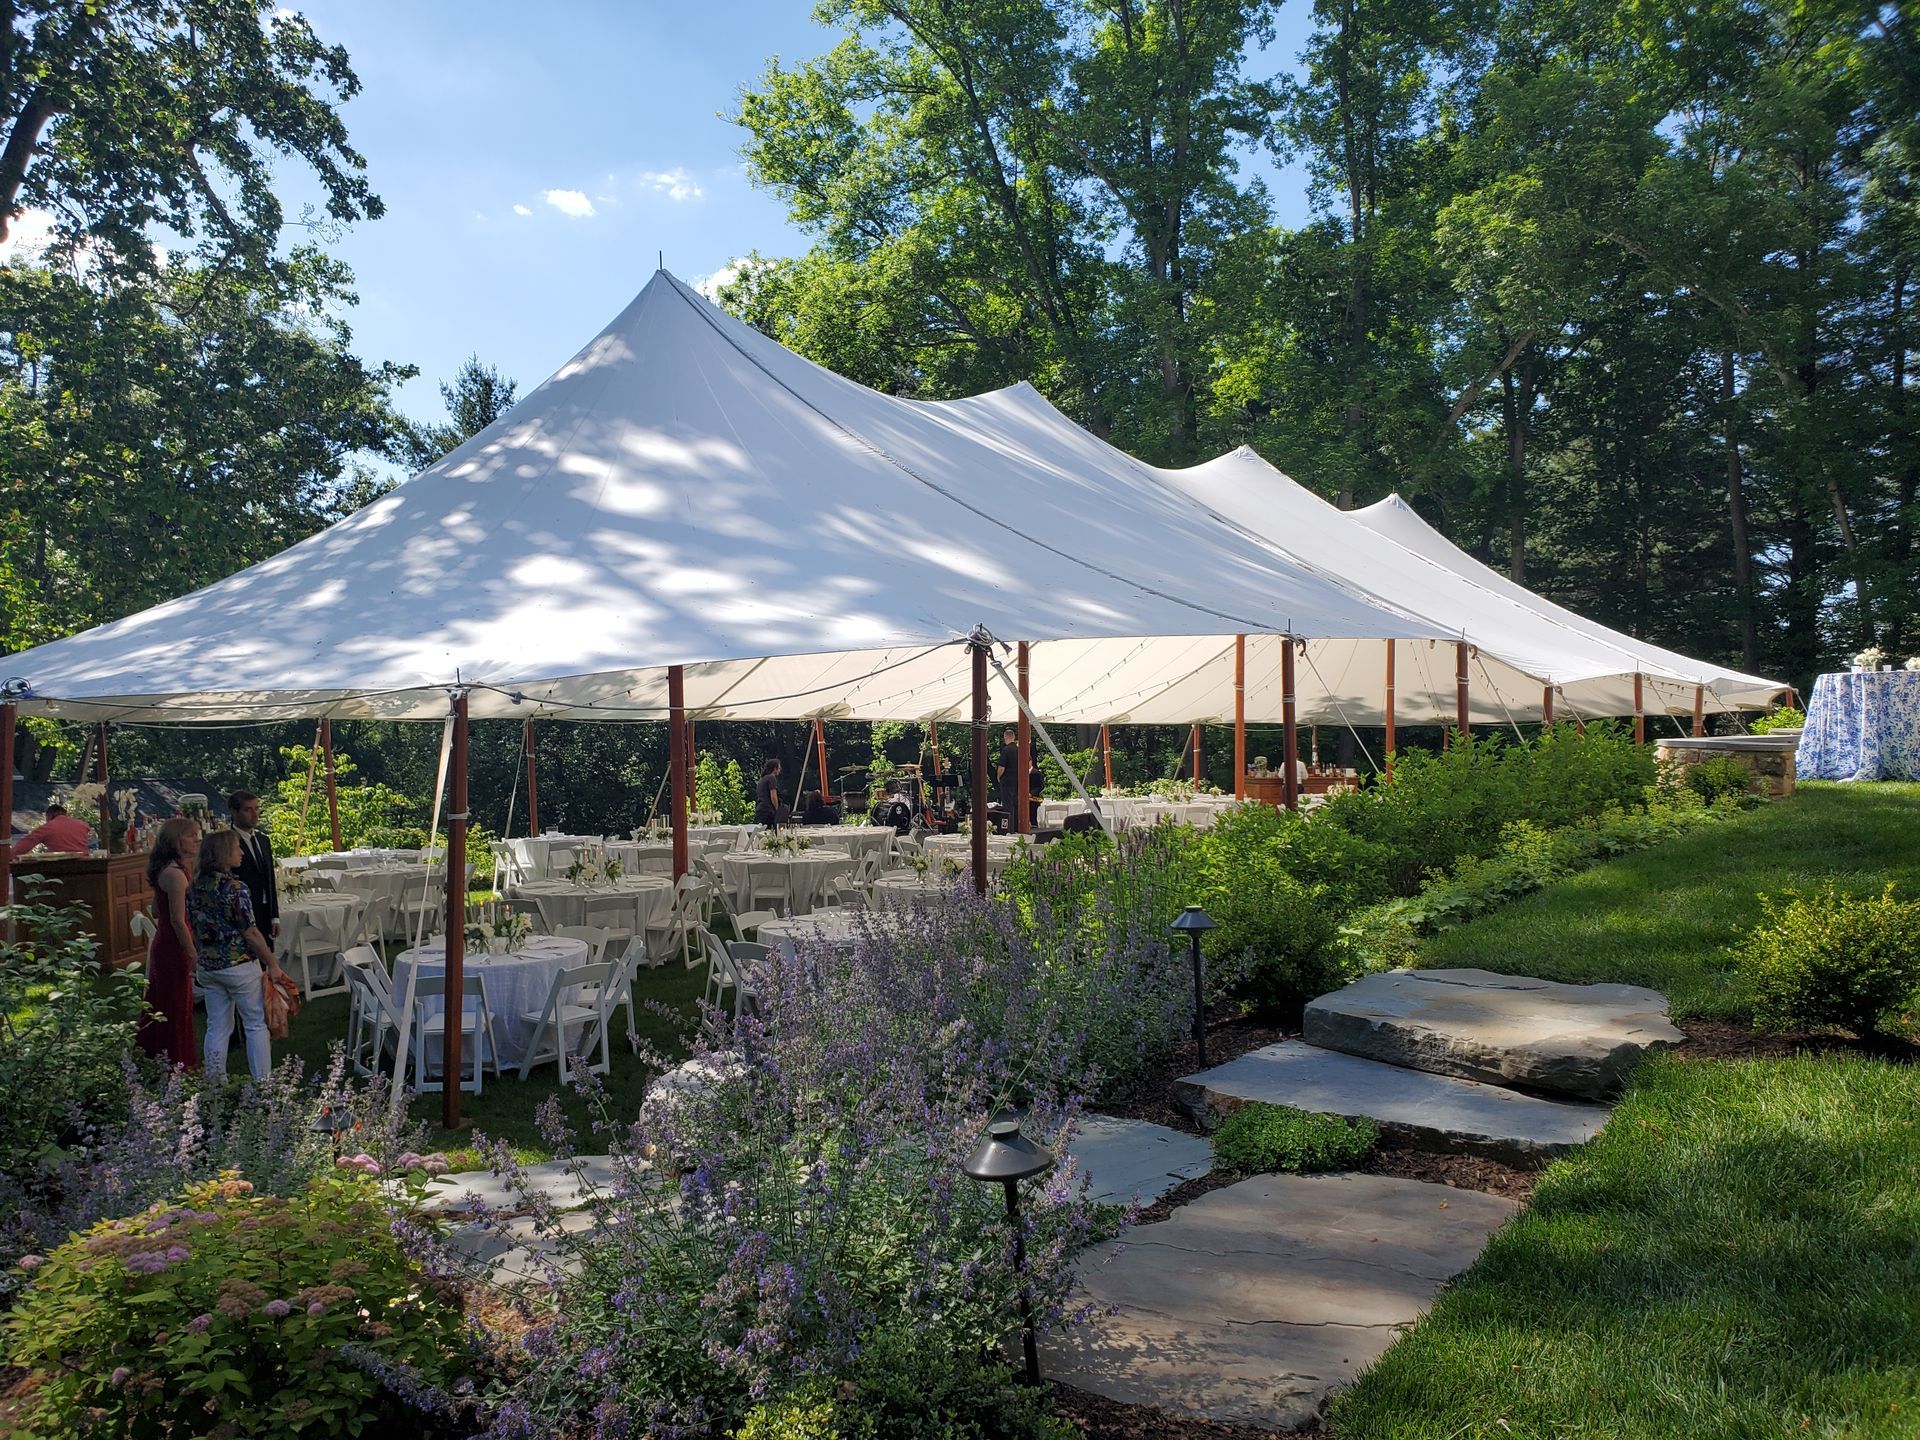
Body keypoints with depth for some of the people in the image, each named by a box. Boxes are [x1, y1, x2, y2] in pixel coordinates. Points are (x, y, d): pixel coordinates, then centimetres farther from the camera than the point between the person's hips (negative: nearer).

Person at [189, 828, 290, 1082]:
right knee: (256, 1024, 6)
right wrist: (272, 964, -9)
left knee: (217, 1027, 14)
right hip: (239, 966, -6)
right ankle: (262, 1084, 10)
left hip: (207, 968, 6)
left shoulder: (195, 887, 2)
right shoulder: (234, 888, -18)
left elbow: (194, 929, 10)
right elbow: (251, 933, -17)